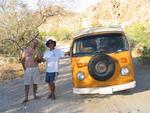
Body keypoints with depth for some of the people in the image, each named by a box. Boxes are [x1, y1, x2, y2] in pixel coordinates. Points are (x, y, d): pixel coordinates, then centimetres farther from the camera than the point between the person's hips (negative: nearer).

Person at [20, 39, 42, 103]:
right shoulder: (25, 50, 2)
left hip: (36, 69, 3)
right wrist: (25, 68, -2)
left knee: (35, 83, 8)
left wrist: (37, 59, -15)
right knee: (27, 84, -5)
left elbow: (39, 60, 7)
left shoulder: (37, 51, 7)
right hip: (28, 69, -2)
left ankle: (35, 95, 22)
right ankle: (26, 98, -2)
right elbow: (22, 60, 4)